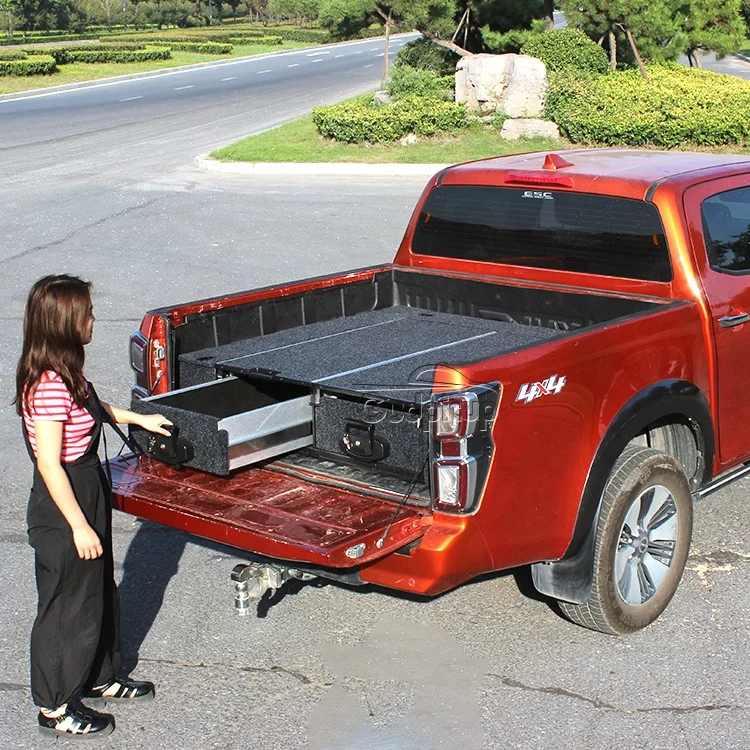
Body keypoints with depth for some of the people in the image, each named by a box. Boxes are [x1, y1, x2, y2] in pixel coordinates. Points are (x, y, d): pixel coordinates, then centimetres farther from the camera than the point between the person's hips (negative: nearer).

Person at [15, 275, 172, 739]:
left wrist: (138, 418, 33)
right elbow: (49, 463, -27)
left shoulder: (64, 374, 3)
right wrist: (79, 527, -23)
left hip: (88, 492, 10)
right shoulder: (49, 385, -27)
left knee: (100, 593, 23)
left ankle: (100, 680, 42)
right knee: (69, 607, 6)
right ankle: (57, 708, 23)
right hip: (64, 509, -10)